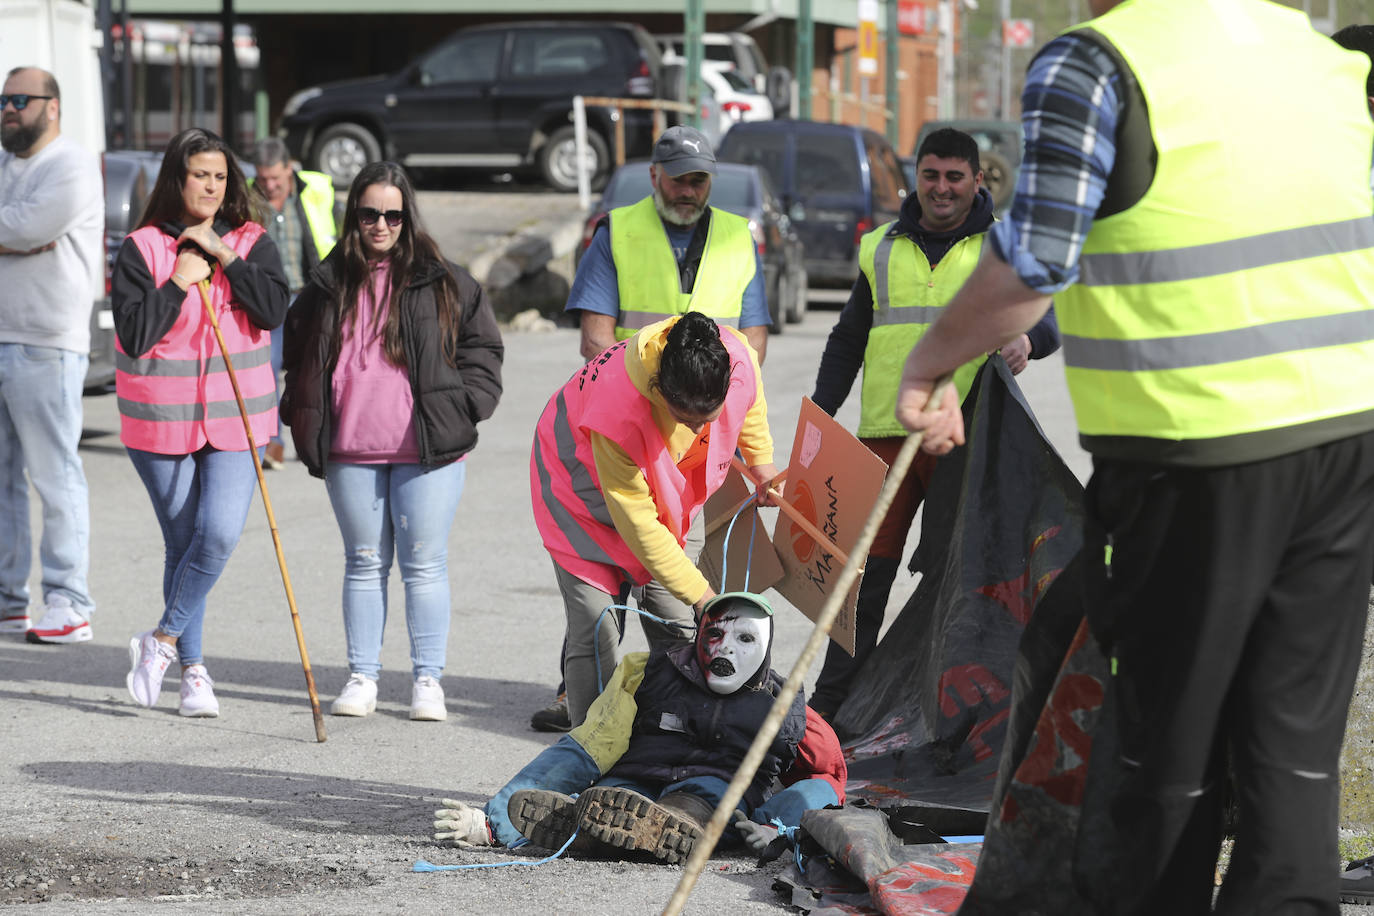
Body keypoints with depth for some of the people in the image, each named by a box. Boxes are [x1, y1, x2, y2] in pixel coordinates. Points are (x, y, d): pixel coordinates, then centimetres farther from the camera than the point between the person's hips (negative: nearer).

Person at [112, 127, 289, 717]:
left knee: (220, 534, -15)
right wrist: (179, 282, -14)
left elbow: (274, 311, -10)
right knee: (183, 542, 4)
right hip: (160, 420, -1)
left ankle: (163, 640, 4)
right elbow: (133, 335, -10)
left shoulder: (251, 243, 6)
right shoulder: (142, 248, -2)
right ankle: (192, 670, 16)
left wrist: (224, 257, -12)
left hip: (233, 420, 1)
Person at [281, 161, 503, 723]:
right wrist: (306, 424, 10)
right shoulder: (329, 285, 10)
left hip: (427, 450, -2)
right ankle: (362, 677, 14)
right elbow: (299, 356, 20)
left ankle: (428, 680, 7)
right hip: (350, 452, 2)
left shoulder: (442, 283, 3)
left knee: (424, 565, 0)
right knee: (364, 564, 8)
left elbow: (481, 346, 7)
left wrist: (461, 409, -4)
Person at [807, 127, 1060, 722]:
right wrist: (820, 413, 12)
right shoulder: (881, 249, 15)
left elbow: (1045, 318, -1)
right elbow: (848, 339, 22)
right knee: (867, 568, -2)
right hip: (886, 433, 2)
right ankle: (832, 701, 2)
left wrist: (1026, 339, -25)